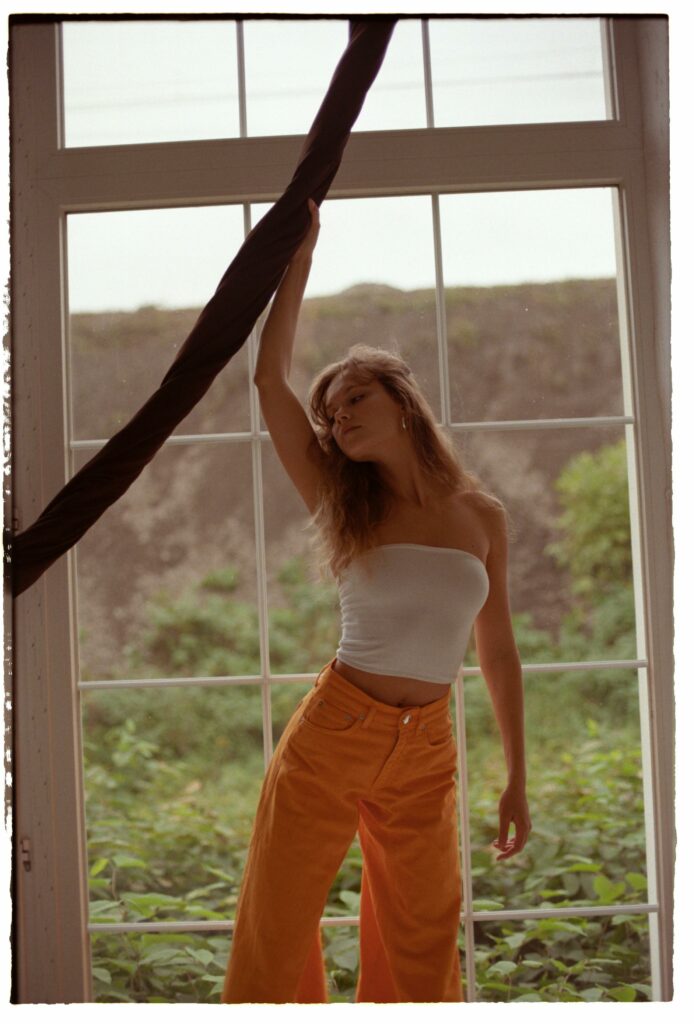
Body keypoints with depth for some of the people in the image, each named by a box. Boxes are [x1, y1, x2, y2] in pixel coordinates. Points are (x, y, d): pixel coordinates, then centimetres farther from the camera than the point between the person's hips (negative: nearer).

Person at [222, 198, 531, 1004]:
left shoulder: (481, 514, 4)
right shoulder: (341, 504, 0)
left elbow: (498, 651, 9)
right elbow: (270, 378, -7)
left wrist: (517, 779, 9)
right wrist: (301, 255, -5)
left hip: (426, 754, 2)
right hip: (332, 732, -1)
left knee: (421, 947, 12)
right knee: (275, 937, 4)